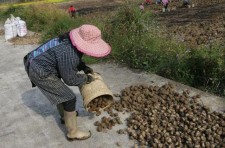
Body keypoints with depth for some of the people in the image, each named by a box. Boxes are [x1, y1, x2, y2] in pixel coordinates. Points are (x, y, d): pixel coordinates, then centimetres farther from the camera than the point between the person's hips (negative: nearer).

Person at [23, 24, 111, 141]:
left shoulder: (73, 43, -5)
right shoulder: (67, 52, -31)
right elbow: (69, 79, -20)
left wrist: (84, 67, 1)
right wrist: (86, 78, -5)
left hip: (38, 65, 10)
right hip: (41, 73, -10)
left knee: (59, 91, 27)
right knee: (68, 98, -4)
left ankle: (65, 116, 49)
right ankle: (72, 132, 10)